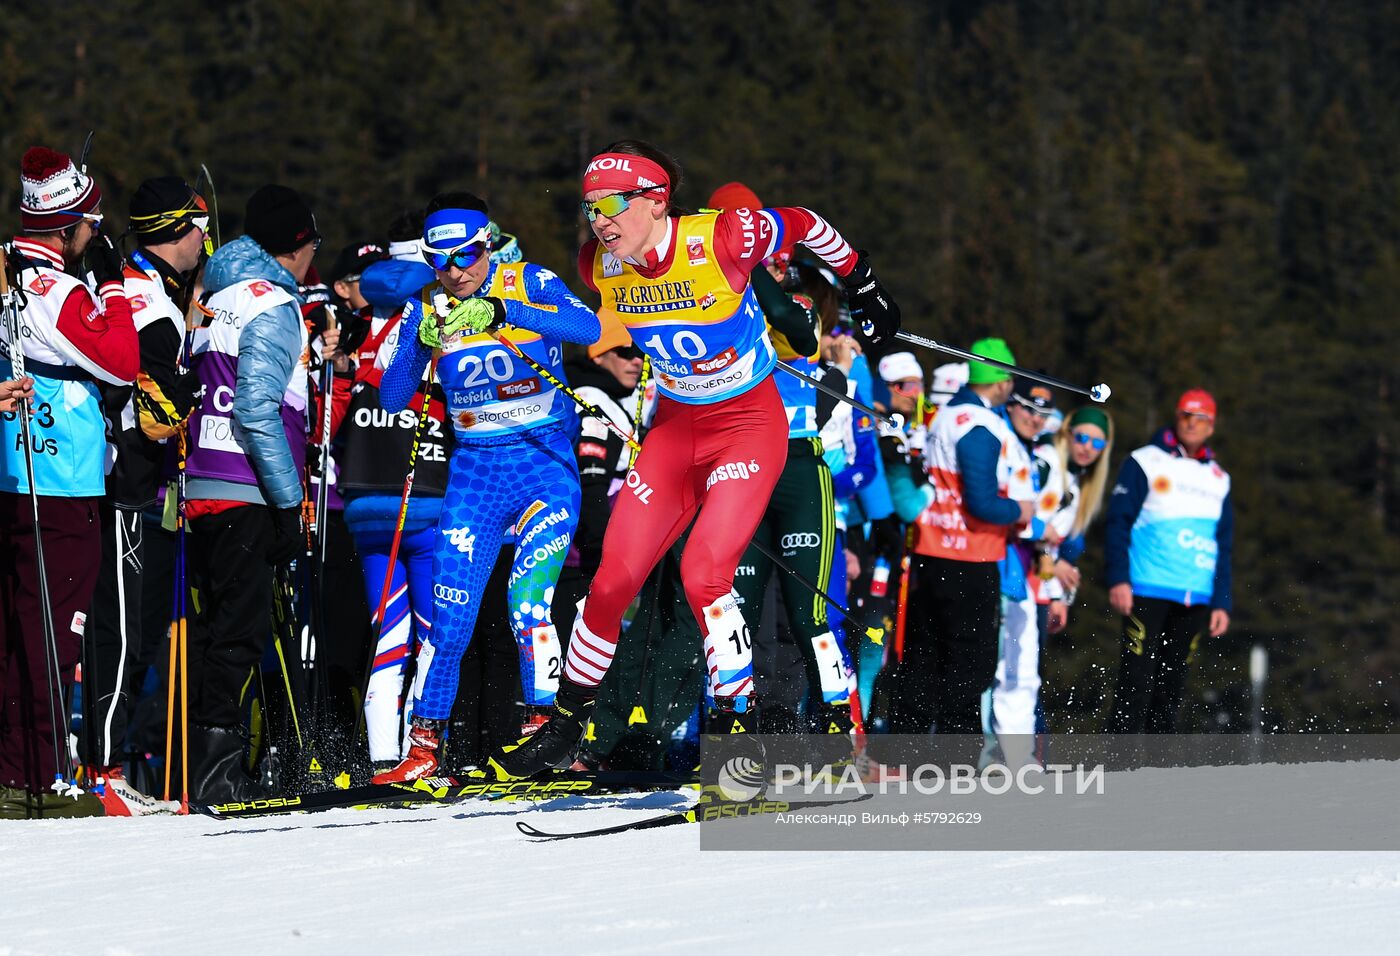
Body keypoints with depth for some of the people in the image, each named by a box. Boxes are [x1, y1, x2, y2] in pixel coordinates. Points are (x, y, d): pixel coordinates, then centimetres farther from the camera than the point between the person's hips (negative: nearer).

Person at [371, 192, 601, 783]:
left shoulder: (530, 285, -6)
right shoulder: (426, 308, 2)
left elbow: (588, 328, -25)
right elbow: (392, 398, -2)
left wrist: (504, 310, -34)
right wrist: (421, 342, -20)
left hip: (546, 465, -3)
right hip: (474, 472, 3)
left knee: (527, 602, -19)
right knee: (449, 616, -2)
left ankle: (544, 727, -7)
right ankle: (424, 749, 6)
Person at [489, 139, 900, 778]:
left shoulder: (722, 239, -26)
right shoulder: (600, 267, -11)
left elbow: (805, 225, -8)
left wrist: (865, 289, 5)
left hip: (750, 423, -5)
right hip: (676, 426, 5)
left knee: (704, 575, -21)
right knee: (614, 579, 0)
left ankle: (736, 727, -8)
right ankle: (566, 722, 16)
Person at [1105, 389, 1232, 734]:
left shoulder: (1218, 479, 17)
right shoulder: (1145, 462, 3)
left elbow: (1223, 548, 20)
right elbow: (1118, 523, -2)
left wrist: (1221, 602, 11)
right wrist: (1118, 579, -13)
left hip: (1195, 601, 5)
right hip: (1147, 592, -5)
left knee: (1172, 685, 5)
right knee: (1136, 681, -12)